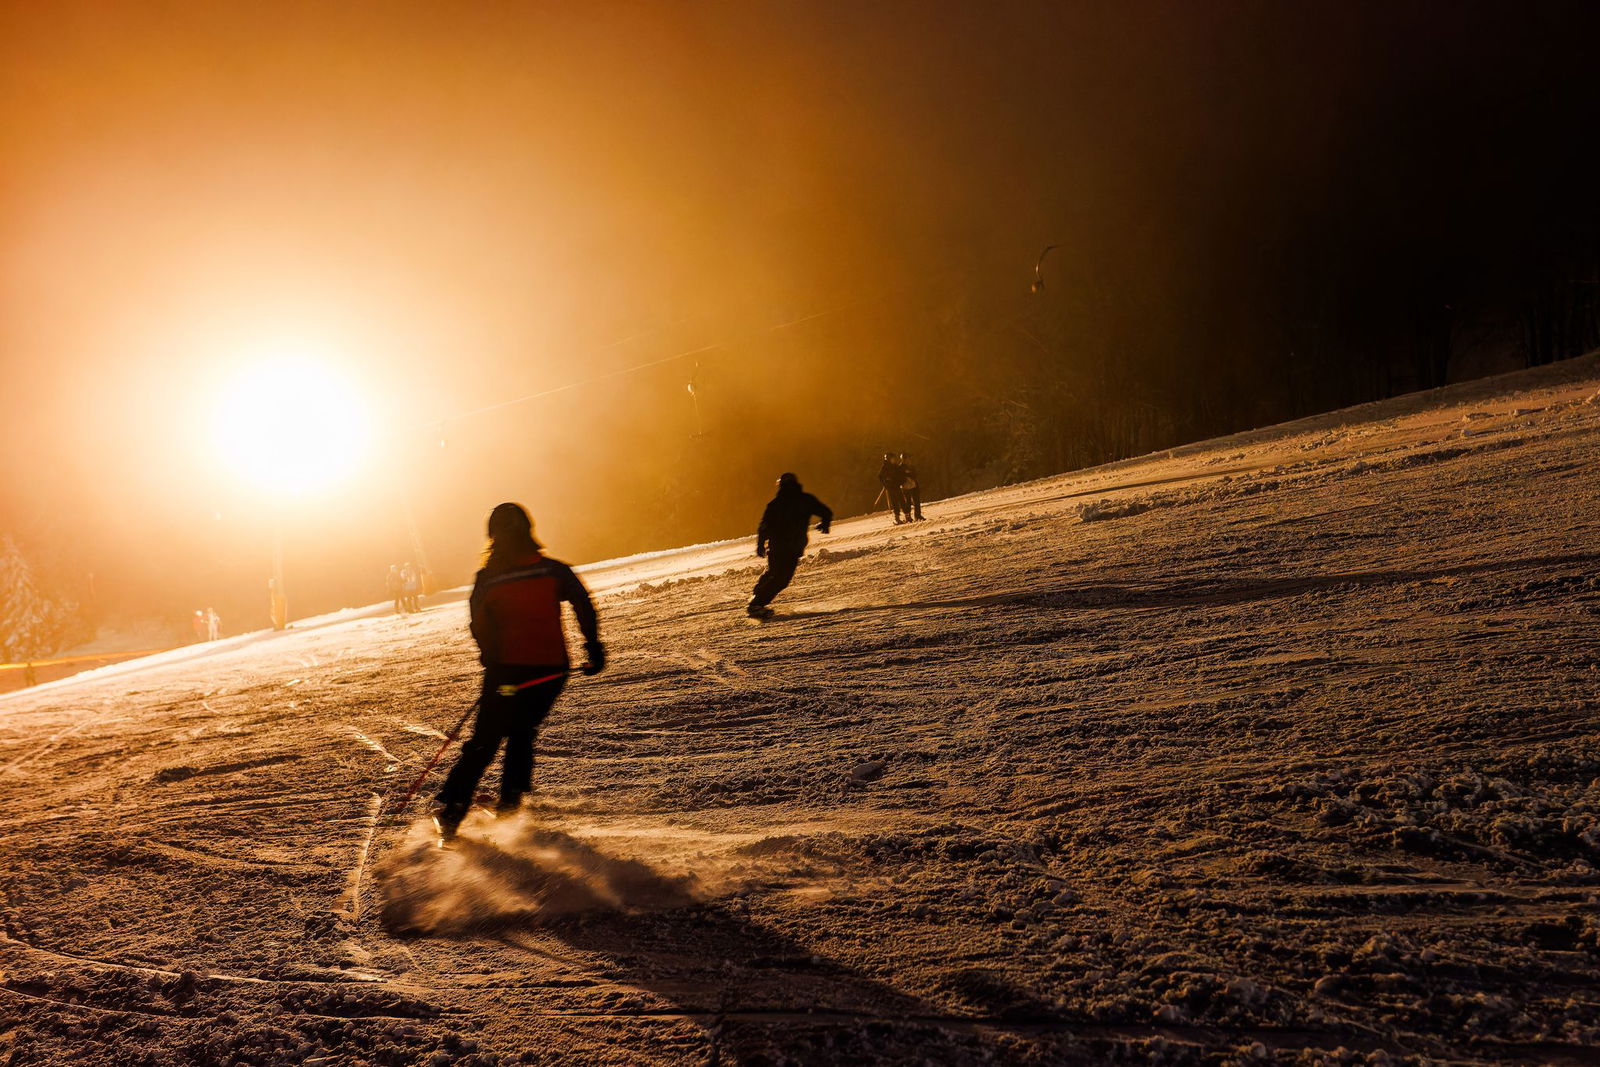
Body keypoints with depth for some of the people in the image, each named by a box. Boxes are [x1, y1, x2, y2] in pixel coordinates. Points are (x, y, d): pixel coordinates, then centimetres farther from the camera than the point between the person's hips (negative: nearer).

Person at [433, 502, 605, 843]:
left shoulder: (486, 578, 0)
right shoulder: (552, 569, -3)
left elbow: (479, 628, 4)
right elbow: (584, 606, -10)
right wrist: (594, 648, -4)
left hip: (505, 670, 0)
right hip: (549, 668, 1)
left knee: (484, 741, 8)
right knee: (522, 733, 21)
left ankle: (450, 809, 0)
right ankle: (510, 801, 19)